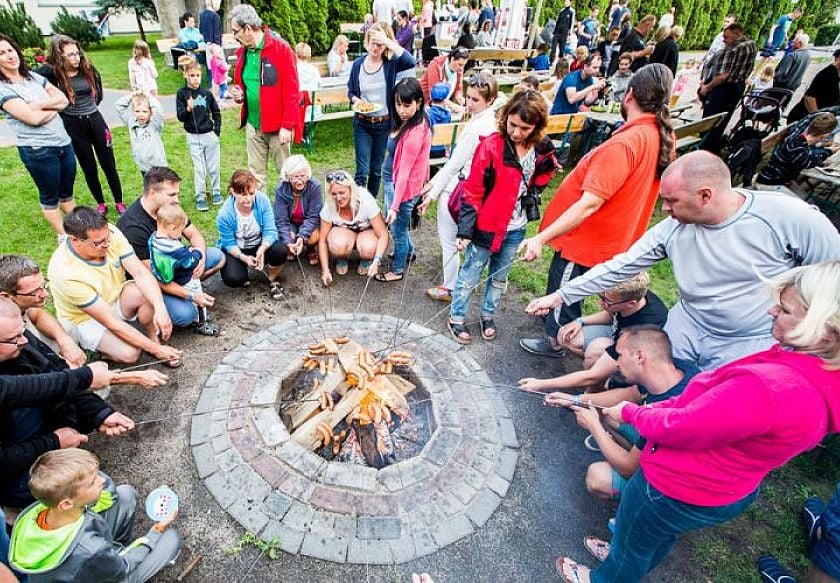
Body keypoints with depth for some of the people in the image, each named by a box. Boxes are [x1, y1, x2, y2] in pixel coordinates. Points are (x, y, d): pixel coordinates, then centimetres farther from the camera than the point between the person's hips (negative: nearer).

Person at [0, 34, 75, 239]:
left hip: (63, 142, 6)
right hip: (37, 150, -6)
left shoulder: (33, 76, 8)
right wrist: (54, 106, -2)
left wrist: (39, 104, -14)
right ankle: (63, 236, 20)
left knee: (67, 192, 17)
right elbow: (33, 118, -18)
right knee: (49, 196, 8)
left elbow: (64, 99, 2)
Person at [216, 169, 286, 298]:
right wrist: (244, 257, -36)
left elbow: (270, 231, -20)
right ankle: (242, 267, 14)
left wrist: (262, 249, -40)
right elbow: (229, 244, -16)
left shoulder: (262, 200, -23)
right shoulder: (224, 214, -25)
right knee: (234, 278, -27)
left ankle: (272, 280, 1)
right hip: (235, 250, -1)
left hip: (259, 245, 1)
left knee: (280, 251, -30)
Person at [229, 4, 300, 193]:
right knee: (256, 174, 11)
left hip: (277, 125, -6)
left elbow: (292, 91, -14)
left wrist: (287, 126, -17)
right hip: (252, 124, 6)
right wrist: (238, 94, -1)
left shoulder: (280, 48, -11)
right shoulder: (242, 51, 9)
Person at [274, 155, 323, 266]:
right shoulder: (281, 189, -22)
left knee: (313, 238, -32)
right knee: (283, 239, -28)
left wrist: (302, 236, -37)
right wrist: (288, 242, -36)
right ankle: (292, 251, 11)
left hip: (309, 223, -1)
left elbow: (313, 216, -22)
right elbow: (281, 219, -20)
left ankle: (311, 251, 6)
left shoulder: (314, 186, -26)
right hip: (290, 222, 2)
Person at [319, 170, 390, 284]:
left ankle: (366, 259, 2)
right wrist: (325, 271, -21)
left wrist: (376, 261, -41)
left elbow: (383, 235, -27)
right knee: (338, 245, -35)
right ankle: (342, 258, 2)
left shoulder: (366, 200, -29)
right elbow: (323, 240, -14)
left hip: (367, 230, -1)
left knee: (369, 249, -36)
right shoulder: (329, 206, -22)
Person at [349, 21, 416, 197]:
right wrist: (355, 99, -12)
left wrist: (388, 41, -27)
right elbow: (350, 91, 10)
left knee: (376, 169, 13)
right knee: (362, 170, -5)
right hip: (362, 124, 0)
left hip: (384, 124, 0)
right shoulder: (358, 64, -1)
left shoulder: (390, 63, -6)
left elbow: (410, 62, -27)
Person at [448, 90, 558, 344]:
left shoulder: (542, 149, -3)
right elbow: (473, 191, -15)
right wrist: (465, 229, -16)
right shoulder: (491, 145, -17)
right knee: (470, 276, 10)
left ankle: (488, 316, 41)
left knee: (499, 277, 21)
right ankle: (457, 318, 30)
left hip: (516, 229, 5)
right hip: (486, 226, -4)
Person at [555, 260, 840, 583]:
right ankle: (625, 556, 61)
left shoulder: (765, 386, -41)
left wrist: (631, 412, -10)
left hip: (678, 490, -8)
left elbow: (675, 429, -29)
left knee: (632, 542, 24)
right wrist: (649, 410, -2)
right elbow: (713, 400, -1)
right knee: (662, 536, 35)